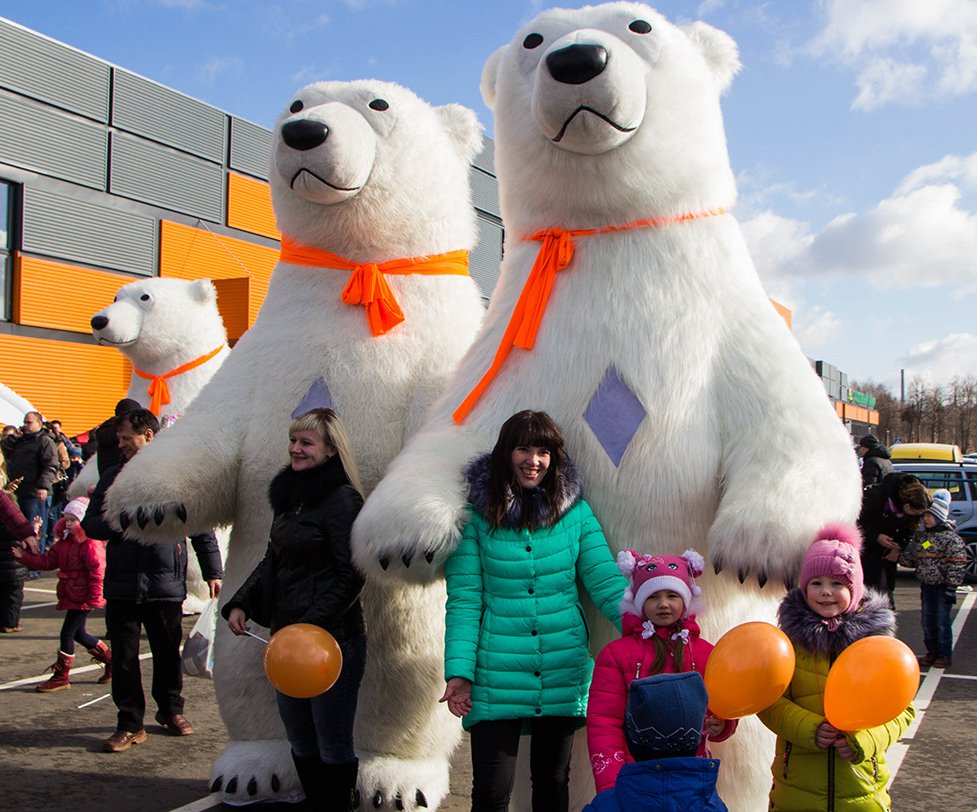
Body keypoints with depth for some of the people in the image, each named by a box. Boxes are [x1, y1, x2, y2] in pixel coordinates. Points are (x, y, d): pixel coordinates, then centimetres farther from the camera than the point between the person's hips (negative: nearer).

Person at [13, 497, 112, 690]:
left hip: (82, 598, -9)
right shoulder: (65, 541, 10)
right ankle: (109, 660, 32)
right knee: (78, 633, 17)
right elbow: (49, 560, 10)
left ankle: (61, 677, 6)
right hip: (71, 595, 9)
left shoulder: (91, 544, -18)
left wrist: (93, 599, -20)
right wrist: (25, 557, 0)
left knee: (67, 633, -4)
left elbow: (97, 572, -20)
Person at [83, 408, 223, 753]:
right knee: (124, 657, 3)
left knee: (168, 653, 11)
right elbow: (90, 524, 10)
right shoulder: (113, 478, 9)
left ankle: (171, 709, 32)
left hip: (166, 584, -2)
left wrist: (213, 572, 2)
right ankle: (130, 723, 15)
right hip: (121, 585, 2)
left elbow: (203, 528, 5)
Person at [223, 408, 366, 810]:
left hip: (332, 641, -9)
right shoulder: (289, 494, 12)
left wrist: (311, 626, -22)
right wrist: (240, 603, 7)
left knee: (332, 748, 2)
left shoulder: (342, 499, -13)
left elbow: (350, 576, -16)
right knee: (301, 743, 17)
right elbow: (273, 560, 20)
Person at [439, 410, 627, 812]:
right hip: (498, 676, -2)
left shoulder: (576, 512, 2)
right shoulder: (476, 517, -3)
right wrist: (459, 672, -13)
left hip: (564, 671, 2)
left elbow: (606, 583, -1)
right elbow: (463, 601, -4)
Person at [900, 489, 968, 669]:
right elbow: (911, 559, 14)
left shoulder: (950, 538, -12)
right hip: (926, 585, 7)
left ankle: (945, 655, 9)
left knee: (942, 621, -2)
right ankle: (932, 652, 22)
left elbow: (957, 566, -13)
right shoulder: (920, 536, 9)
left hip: (942, 586, -7)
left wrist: (951, 588, -16)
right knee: (927, 620, 11)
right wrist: (898, 556, -4)